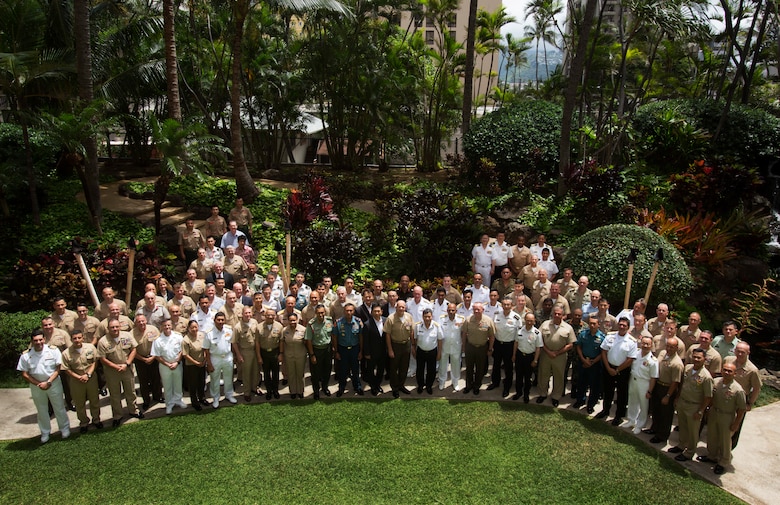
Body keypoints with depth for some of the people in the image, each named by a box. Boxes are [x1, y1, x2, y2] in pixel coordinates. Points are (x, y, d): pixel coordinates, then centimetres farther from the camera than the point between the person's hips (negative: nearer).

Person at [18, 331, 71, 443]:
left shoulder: (53, 350, -13)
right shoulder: (25, 355, -10)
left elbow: (58, 369, -11)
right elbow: (24, 374, -6)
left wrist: (48, 382, -20)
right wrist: (38, 384, -15)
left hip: (53, 383, -1)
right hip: (36, 386, 2)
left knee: (59, 408, 11)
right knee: (41, 411, 17)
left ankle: (65, 429, 29)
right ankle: (45, 433, 34)